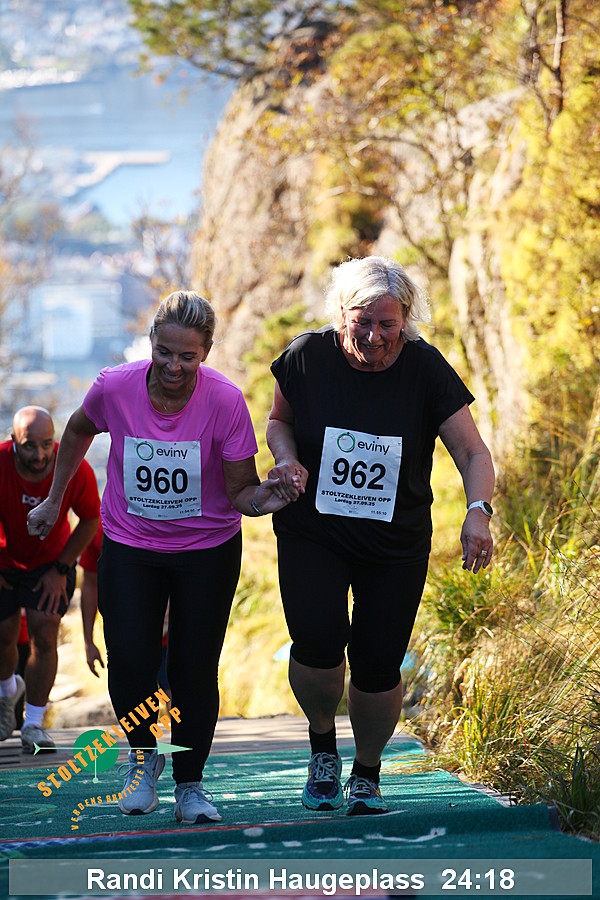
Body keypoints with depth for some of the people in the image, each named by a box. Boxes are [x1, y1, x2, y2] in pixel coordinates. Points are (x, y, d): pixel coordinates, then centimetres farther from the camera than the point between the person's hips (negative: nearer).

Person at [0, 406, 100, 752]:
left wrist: (60, 570, -10)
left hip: (52, 560, 0)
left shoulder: (77, 471, -28)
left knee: (44, 636, -11)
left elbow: (90, 520, -9)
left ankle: (34, 724, 0)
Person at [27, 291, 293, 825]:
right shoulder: (115, 388, -16)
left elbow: (240, 491, -15)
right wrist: (54, 499, 16)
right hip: (129, 547, 1)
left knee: (196, 669, -2)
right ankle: (144, 755, 20)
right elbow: (80, 430, 9)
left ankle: (190, 785, 16)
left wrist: (262, 498, -38)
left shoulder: (224, 401, -20)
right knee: (130, 662, -9)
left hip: (207, 549, -1)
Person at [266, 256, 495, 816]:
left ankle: (366, 775, 26)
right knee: (318, 644, -20)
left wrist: (478, 510, -30)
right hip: (312, 534, 0)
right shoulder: (307, 358, -10)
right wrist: (287, 458, -13)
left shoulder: (425, 369, -12)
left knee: (377, 666, -2)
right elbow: (279, 419, 9)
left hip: (397, 544, 0)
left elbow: (473, 453, -11)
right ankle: (322, 743, 12)